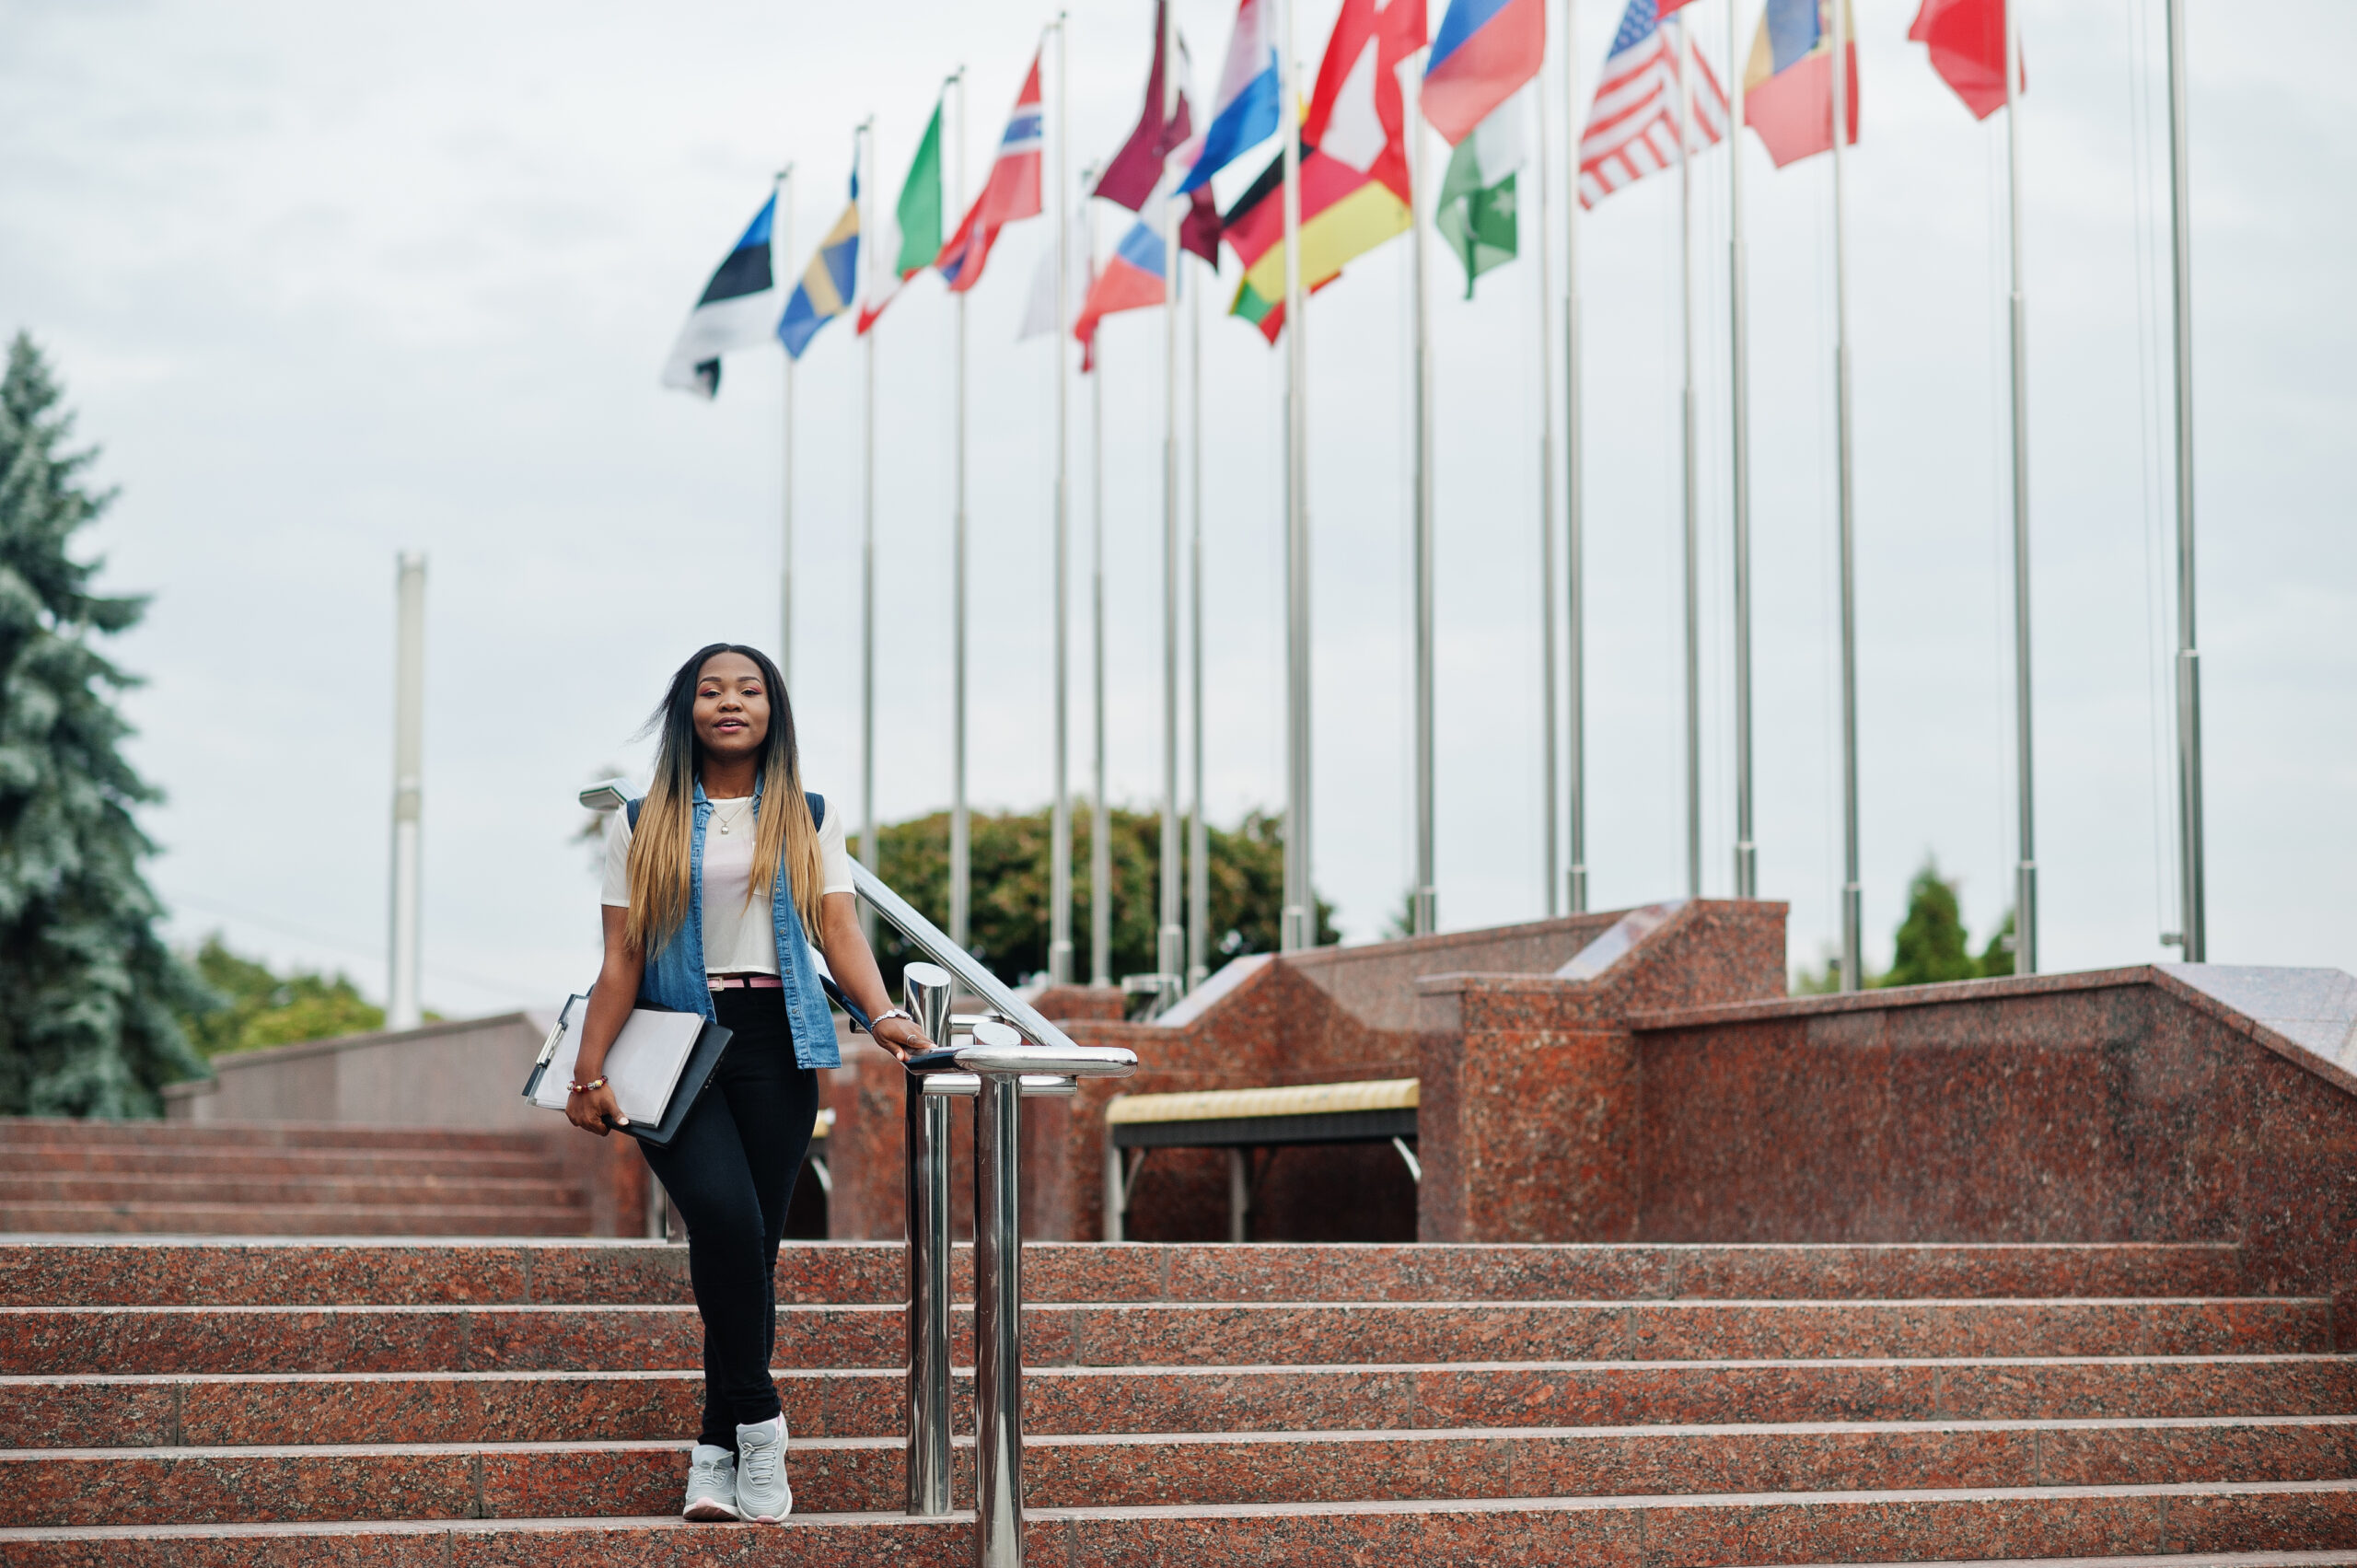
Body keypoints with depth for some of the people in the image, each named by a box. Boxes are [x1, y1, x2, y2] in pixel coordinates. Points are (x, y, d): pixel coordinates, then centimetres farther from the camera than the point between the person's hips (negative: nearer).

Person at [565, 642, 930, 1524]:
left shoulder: (808, 822, 12)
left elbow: (838, 929, 1)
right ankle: (759, 1429, -18)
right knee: (726, 1216, -23)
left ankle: (718, 1451, 7)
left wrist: (883, 1014, -17)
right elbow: (622, 960, 6)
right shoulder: (643, 826, 9)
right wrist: (589, 1073, -2)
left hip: (775, 1045, 2)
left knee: (752, 1242, -1)